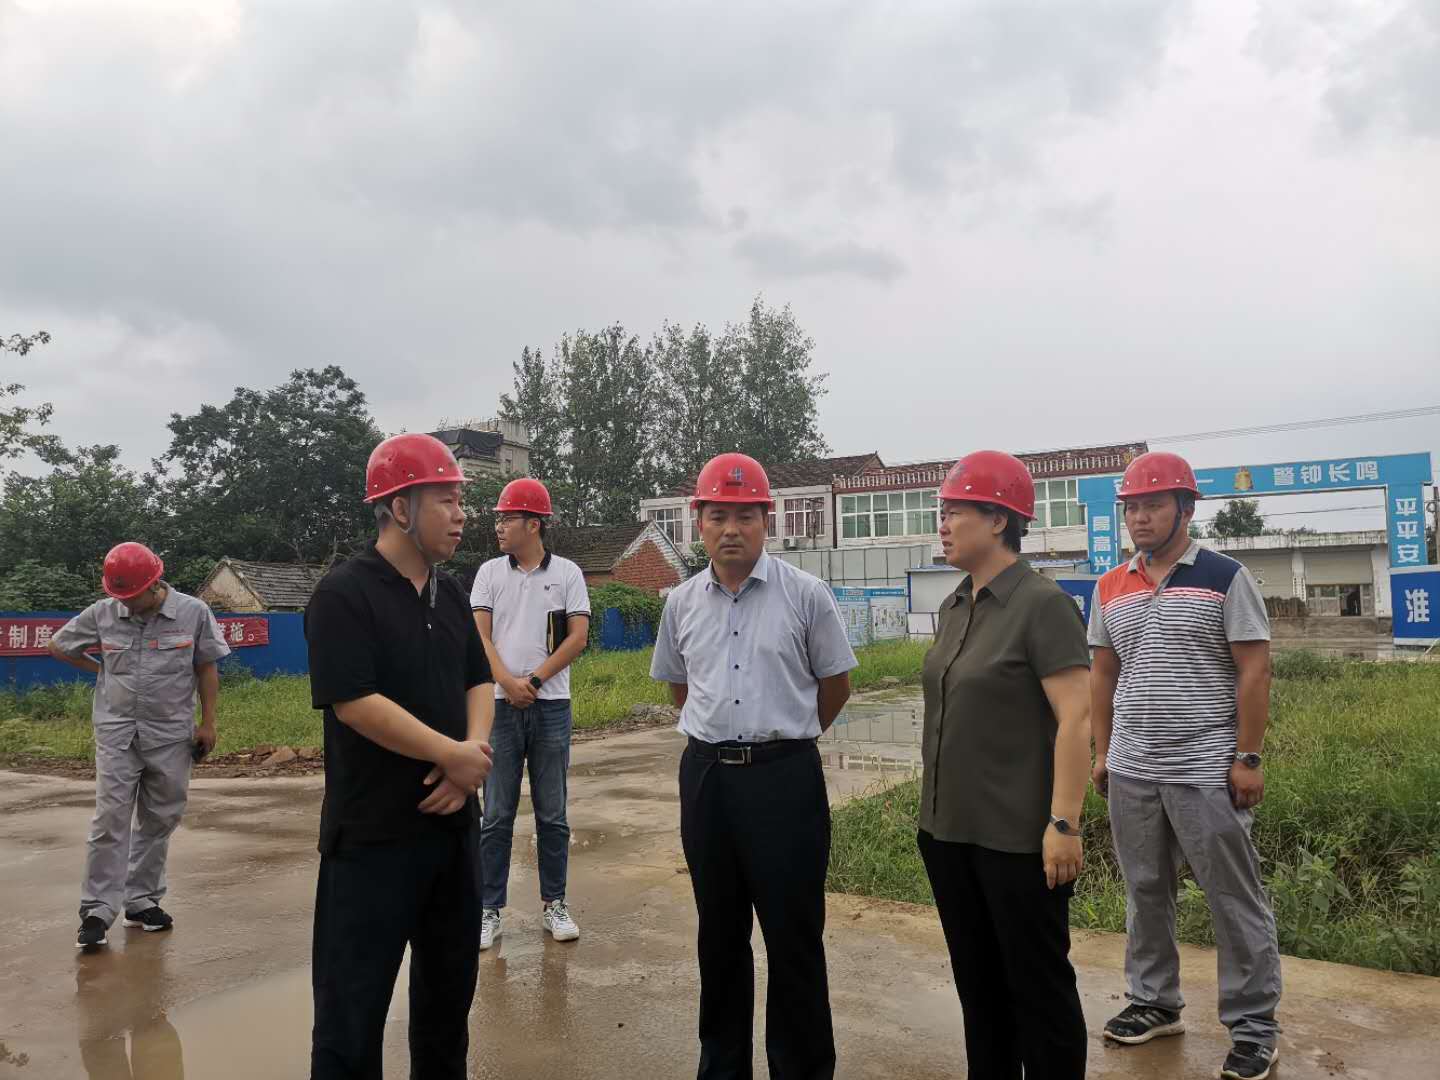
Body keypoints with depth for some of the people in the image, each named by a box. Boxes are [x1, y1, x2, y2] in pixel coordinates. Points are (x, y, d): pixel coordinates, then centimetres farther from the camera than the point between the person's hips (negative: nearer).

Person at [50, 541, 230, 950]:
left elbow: (207, 670, 0)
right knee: (110, 820, -3)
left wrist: (207, 724, -1)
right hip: (116, 735, 0)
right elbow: (57, 646, 15)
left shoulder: (193, 613, -6)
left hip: (171, 736, 0)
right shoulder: (101, 614, -2)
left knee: (158, 821, 9)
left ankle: (142, 900, 21)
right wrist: (101, 669, 8)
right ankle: (98, 909, 4)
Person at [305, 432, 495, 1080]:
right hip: (373, 835, -7)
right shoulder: (344, 595, -14)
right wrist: (457, 756, -16)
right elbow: (355, 702, -22)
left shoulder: (450, 593, 9)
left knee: (450, 979, 20)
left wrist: (471, 756, -8)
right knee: (355, 999, 5)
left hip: (450, 821, 7)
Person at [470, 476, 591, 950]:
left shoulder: (567, 573, 3)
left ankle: (553, 904, 19)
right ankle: (489, 909, 14)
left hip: (550, 706, -1)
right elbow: (479, 635, 0)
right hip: (500, 705, 1)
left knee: (552, 814, 7)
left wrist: (533, 680, -11)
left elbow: (578, 636, -3)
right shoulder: (490, 572, 7)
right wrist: (508, 683, -15)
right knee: (496, 815, 5)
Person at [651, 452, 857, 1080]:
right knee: (720, 933, 16)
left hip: (784, 775, -4)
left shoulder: (806, 595, -6)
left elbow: (835, 685, 3)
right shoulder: (682, 602, 5)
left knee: (794, 935, 5)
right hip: (706, 775, 4)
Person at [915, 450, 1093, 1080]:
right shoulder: (955, 609, 9)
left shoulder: (1042, 604, -13)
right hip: (949, 831, 7)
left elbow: (1076, 719, -18)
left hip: (1017, 838, -7)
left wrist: (1063, 823, -21)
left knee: (1038, 983, 8)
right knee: (977, 979, 19)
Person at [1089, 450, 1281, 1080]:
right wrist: (1102, 753, 9)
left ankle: (1253, 1024, 21)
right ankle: (1153, 1003, 30)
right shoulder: (1110, 588, 7)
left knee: (1234, 899, 6)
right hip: (1131, 772, 5)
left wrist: (1247, 758, -11)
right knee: (1144, 892, 15)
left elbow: (1253, 672, -7)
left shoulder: (1225, 578, -5)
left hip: (1206, 770, -4)